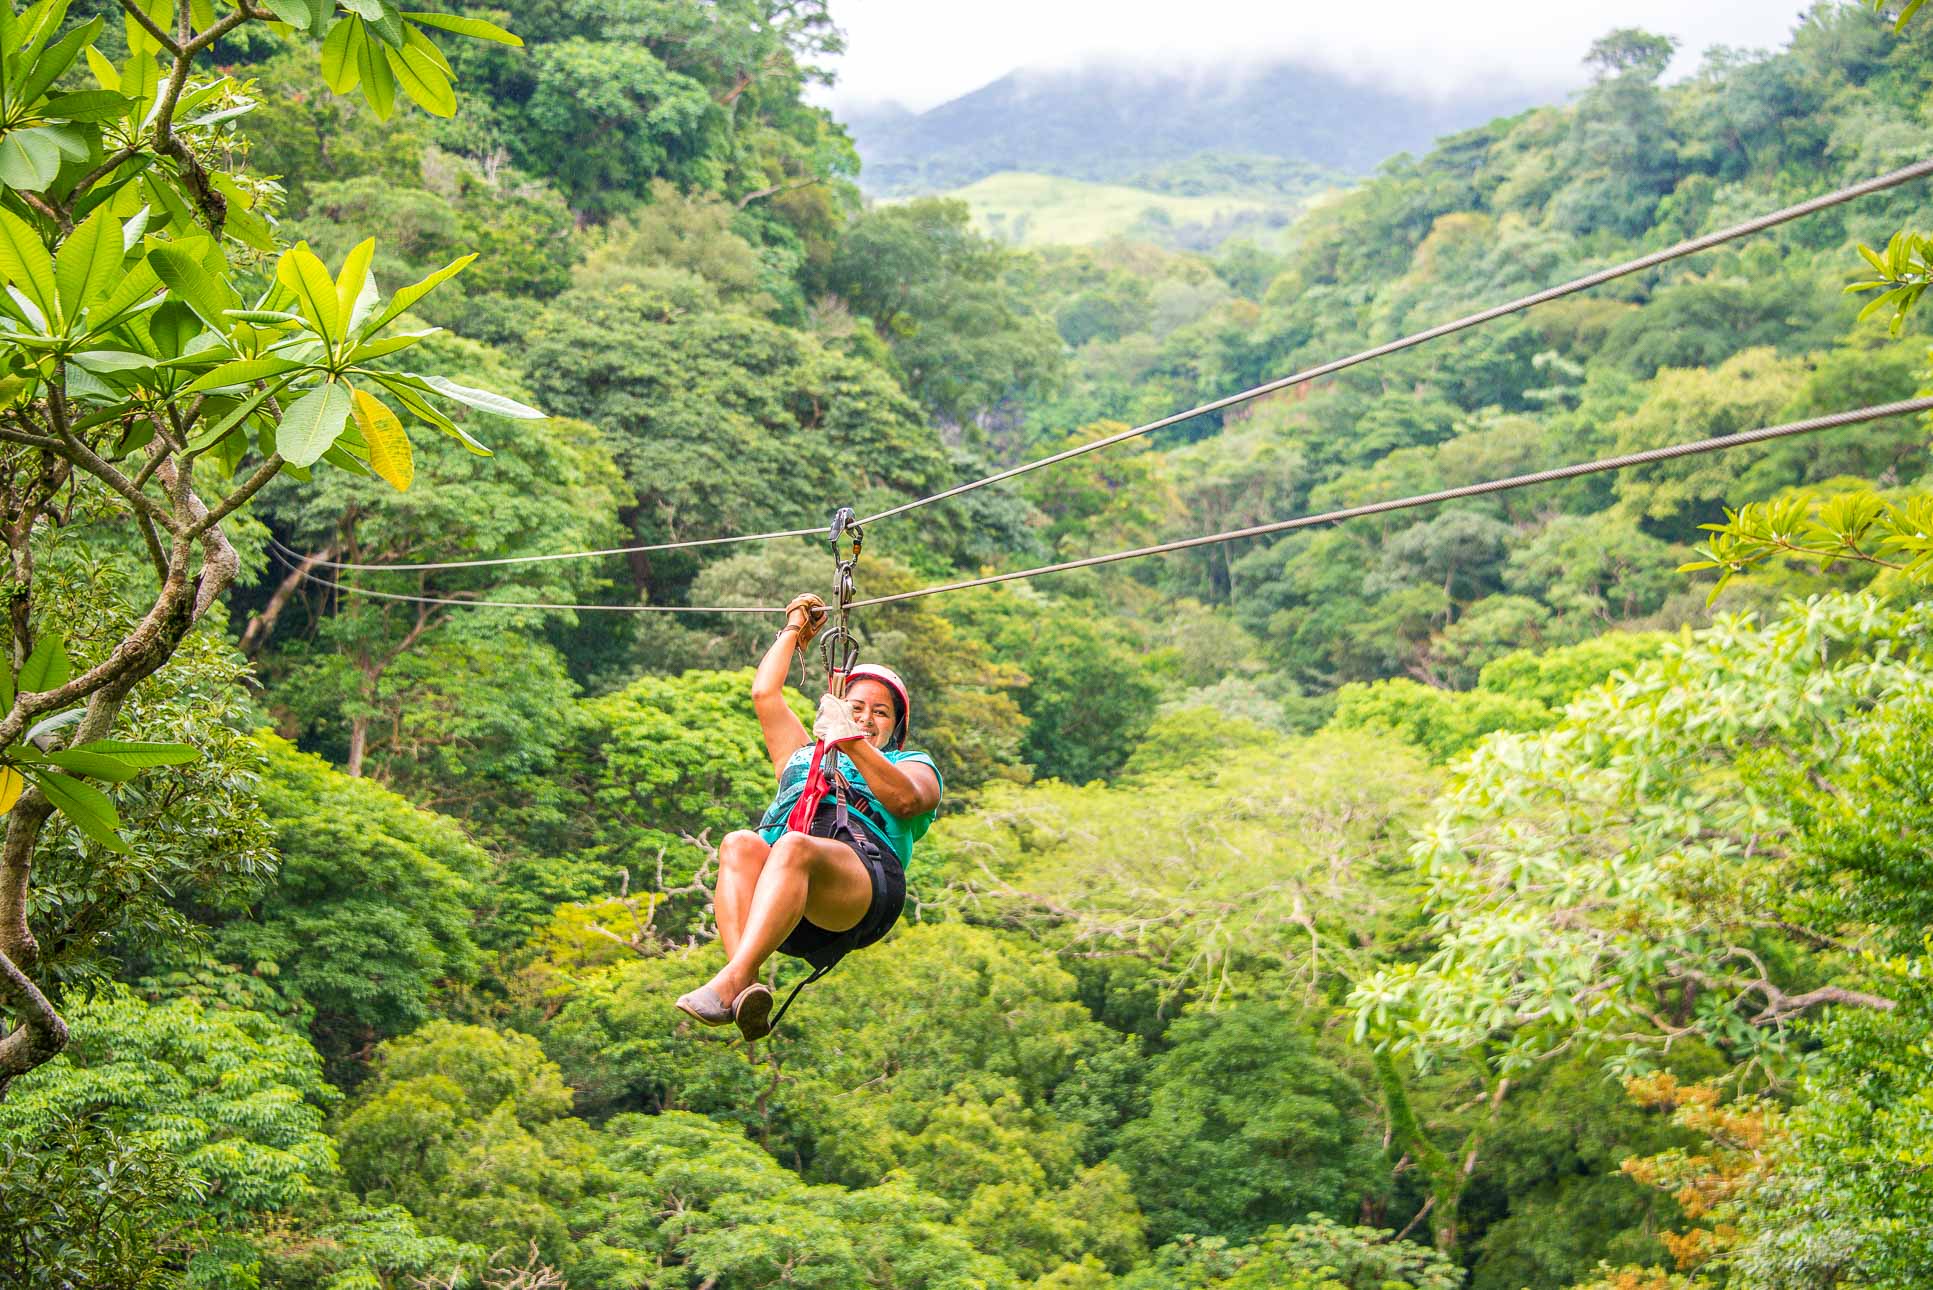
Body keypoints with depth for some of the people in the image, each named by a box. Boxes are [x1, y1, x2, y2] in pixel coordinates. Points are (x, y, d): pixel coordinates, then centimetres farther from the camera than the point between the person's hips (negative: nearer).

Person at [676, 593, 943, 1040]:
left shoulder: (913, 765, 31)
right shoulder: (803, 756, 45)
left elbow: (906, 799, 6)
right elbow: (765, 693, 40)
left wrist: (855, 743, -4)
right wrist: (795, 631, 50)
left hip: (864, 877, -4)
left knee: (794, 847, -38)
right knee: (740, 844, -32)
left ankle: (730, 981, -56)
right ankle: (747, 987, -51)